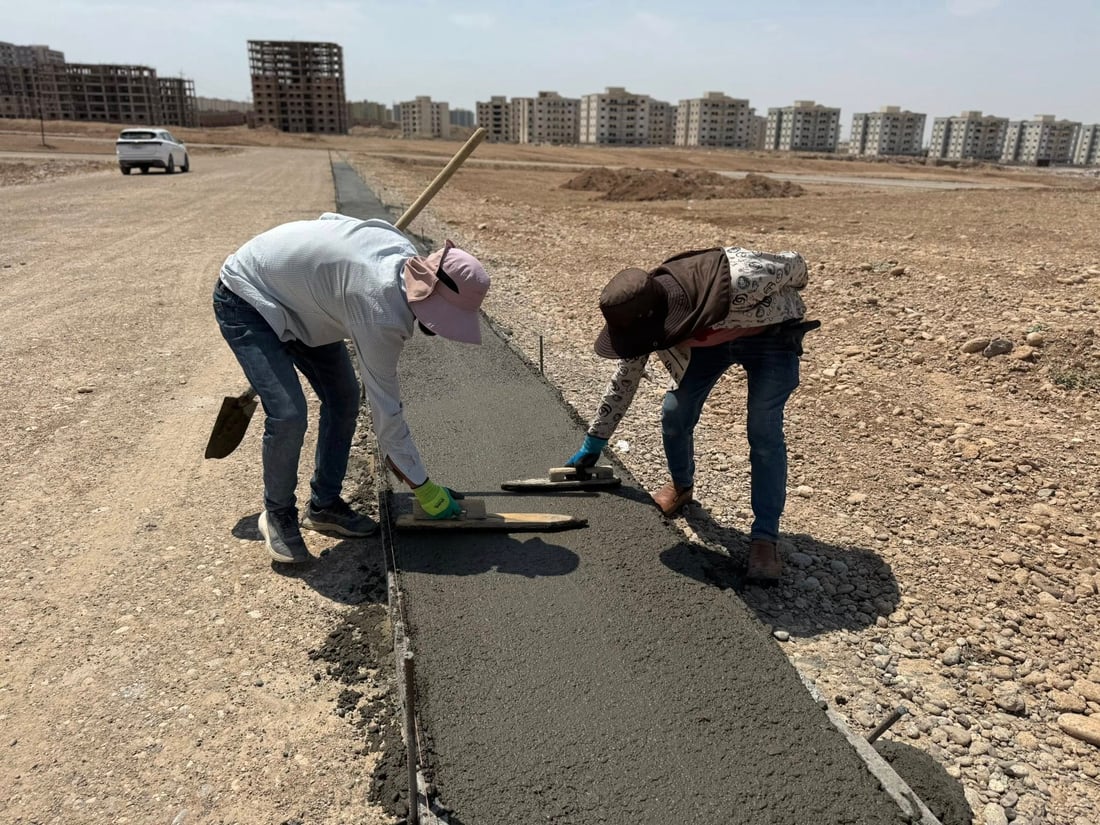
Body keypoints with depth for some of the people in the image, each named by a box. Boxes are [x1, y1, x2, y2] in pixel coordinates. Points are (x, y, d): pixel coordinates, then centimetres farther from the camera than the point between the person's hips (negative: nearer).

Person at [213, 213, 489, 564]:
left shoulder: (403, 250, -12)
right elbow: (386, 408, -29)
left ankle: (324, 504, 19)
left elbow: (328, 218, 4)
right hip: (245, 301, -9)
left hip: (296, 299, 9)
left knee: (344, 396, 4)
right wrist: (423, 487, -21)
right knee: (288, 415, -22)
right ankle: (278, 513, 5)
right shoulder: (382, 310, -36)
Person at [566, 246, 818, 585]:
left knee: (764, 433, -16)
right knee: (674, 414, -5)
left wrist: (791, 299, 3)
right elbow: (625, 379, -8)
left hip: (770, 334, -4)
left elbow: (793, 263, -22)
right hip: (706, 338, 4)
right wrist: (593, 442, -1)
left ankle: (765, 539, -8)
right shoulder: (644, 318, -25)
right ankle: (681, 486, 25)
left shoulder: (740, 282, -44)